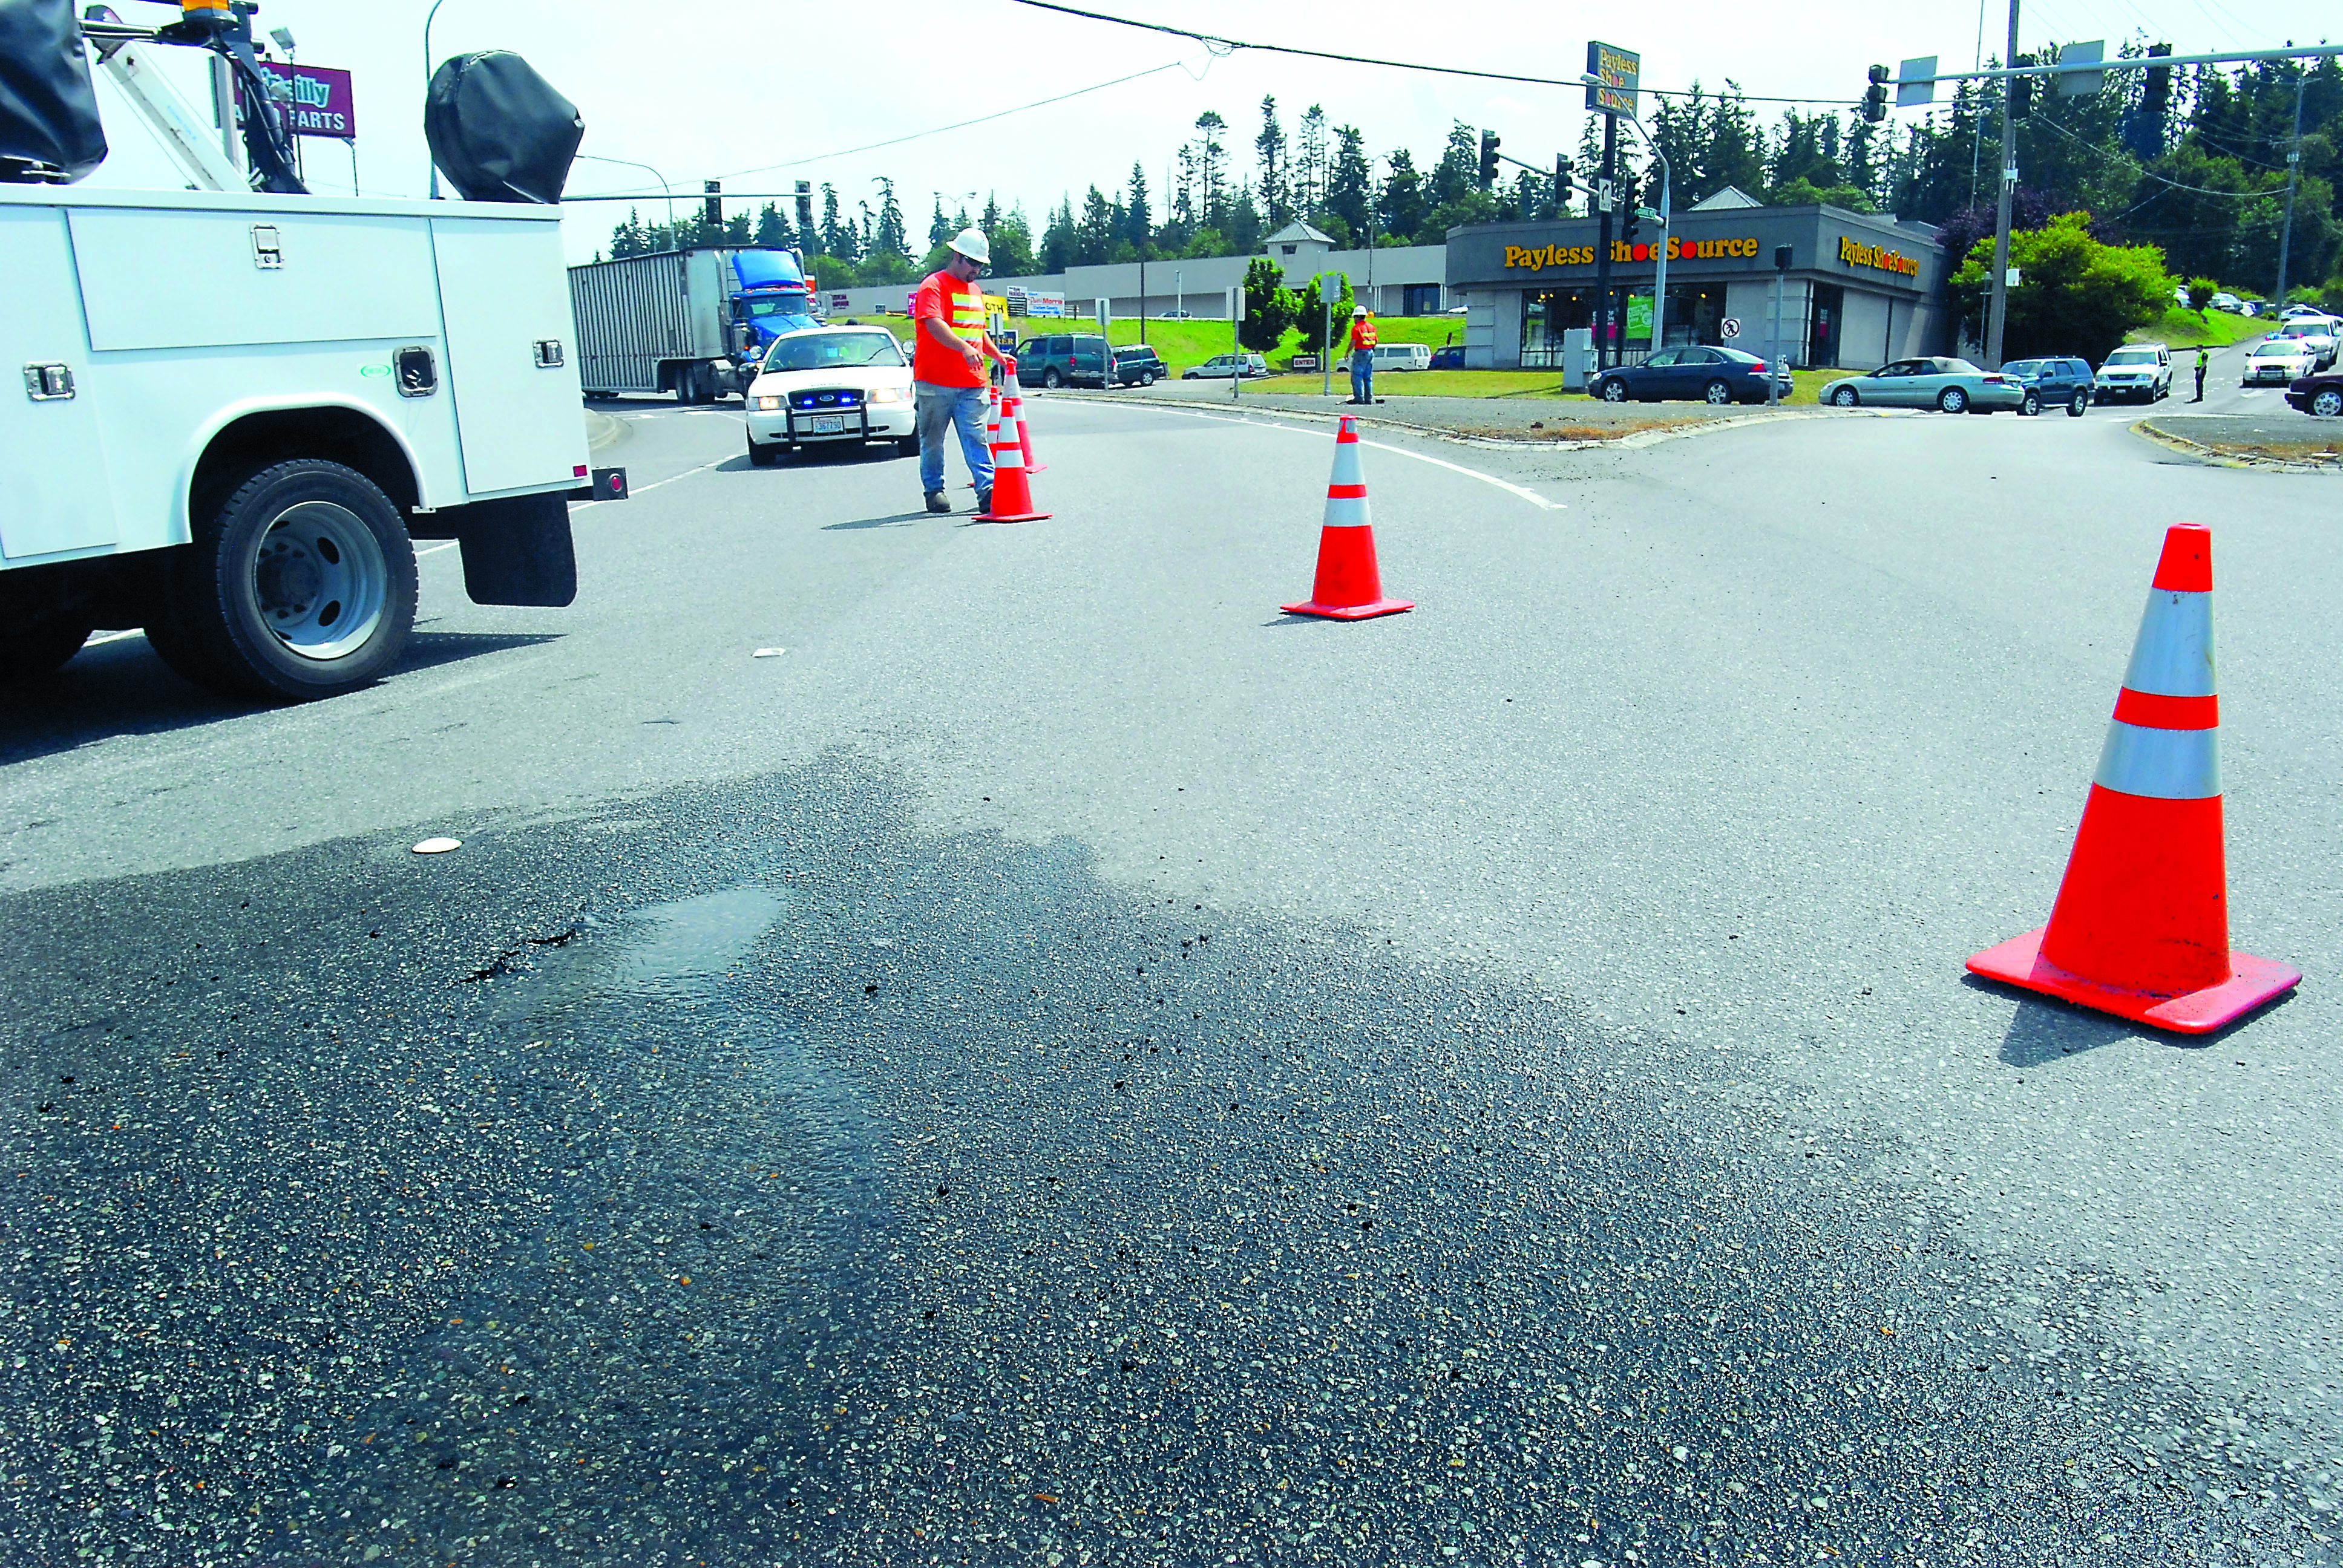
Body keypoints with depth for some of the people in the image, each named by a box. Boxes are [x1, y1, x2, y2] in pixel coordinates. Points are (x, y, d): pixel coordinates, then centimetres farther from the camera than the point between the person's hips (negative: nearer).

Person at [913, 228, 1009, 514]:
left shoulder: (975, 290, 22)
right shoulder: (933, 286, -6)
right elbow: (935, 325, -23)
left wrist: (997, 356, 28)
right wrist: (965, 348, -36)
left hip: (972, 382, 6)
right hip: (935, 382, -6)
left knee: (975, 437, -5)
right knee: (932, 440, 5)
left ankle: (988, 492, -13)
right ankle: (934, 490, 16)